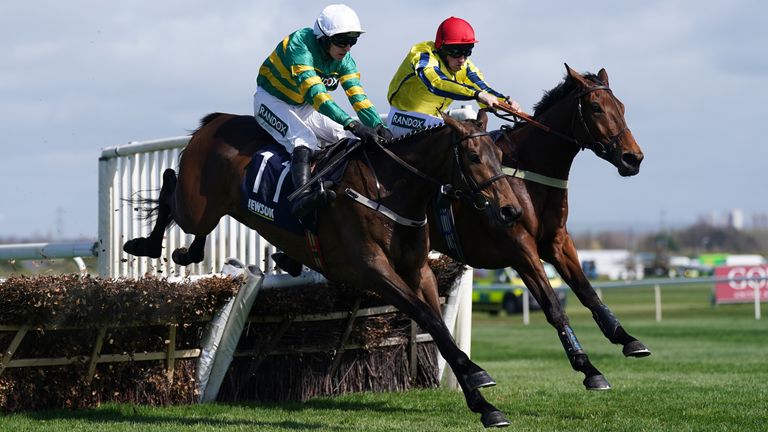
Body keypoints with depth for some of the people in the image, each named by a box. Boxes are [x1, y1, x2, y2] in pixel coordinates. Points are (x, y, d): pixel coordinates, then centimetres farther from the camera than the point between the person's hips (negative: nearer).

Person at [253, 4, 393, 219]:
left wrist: (378, 126, -30)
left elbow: (357, 94, -12)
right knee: (304, 139, -35)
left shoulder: (343, 59, -8)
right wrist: (351, 123, -52)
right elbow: (315, 92, -43)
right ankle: (302, 197, -55)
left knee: (349, 139, -9)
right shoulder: (299, 46, -32)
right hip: (272, 100, -8)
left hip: (303, 108, 8)